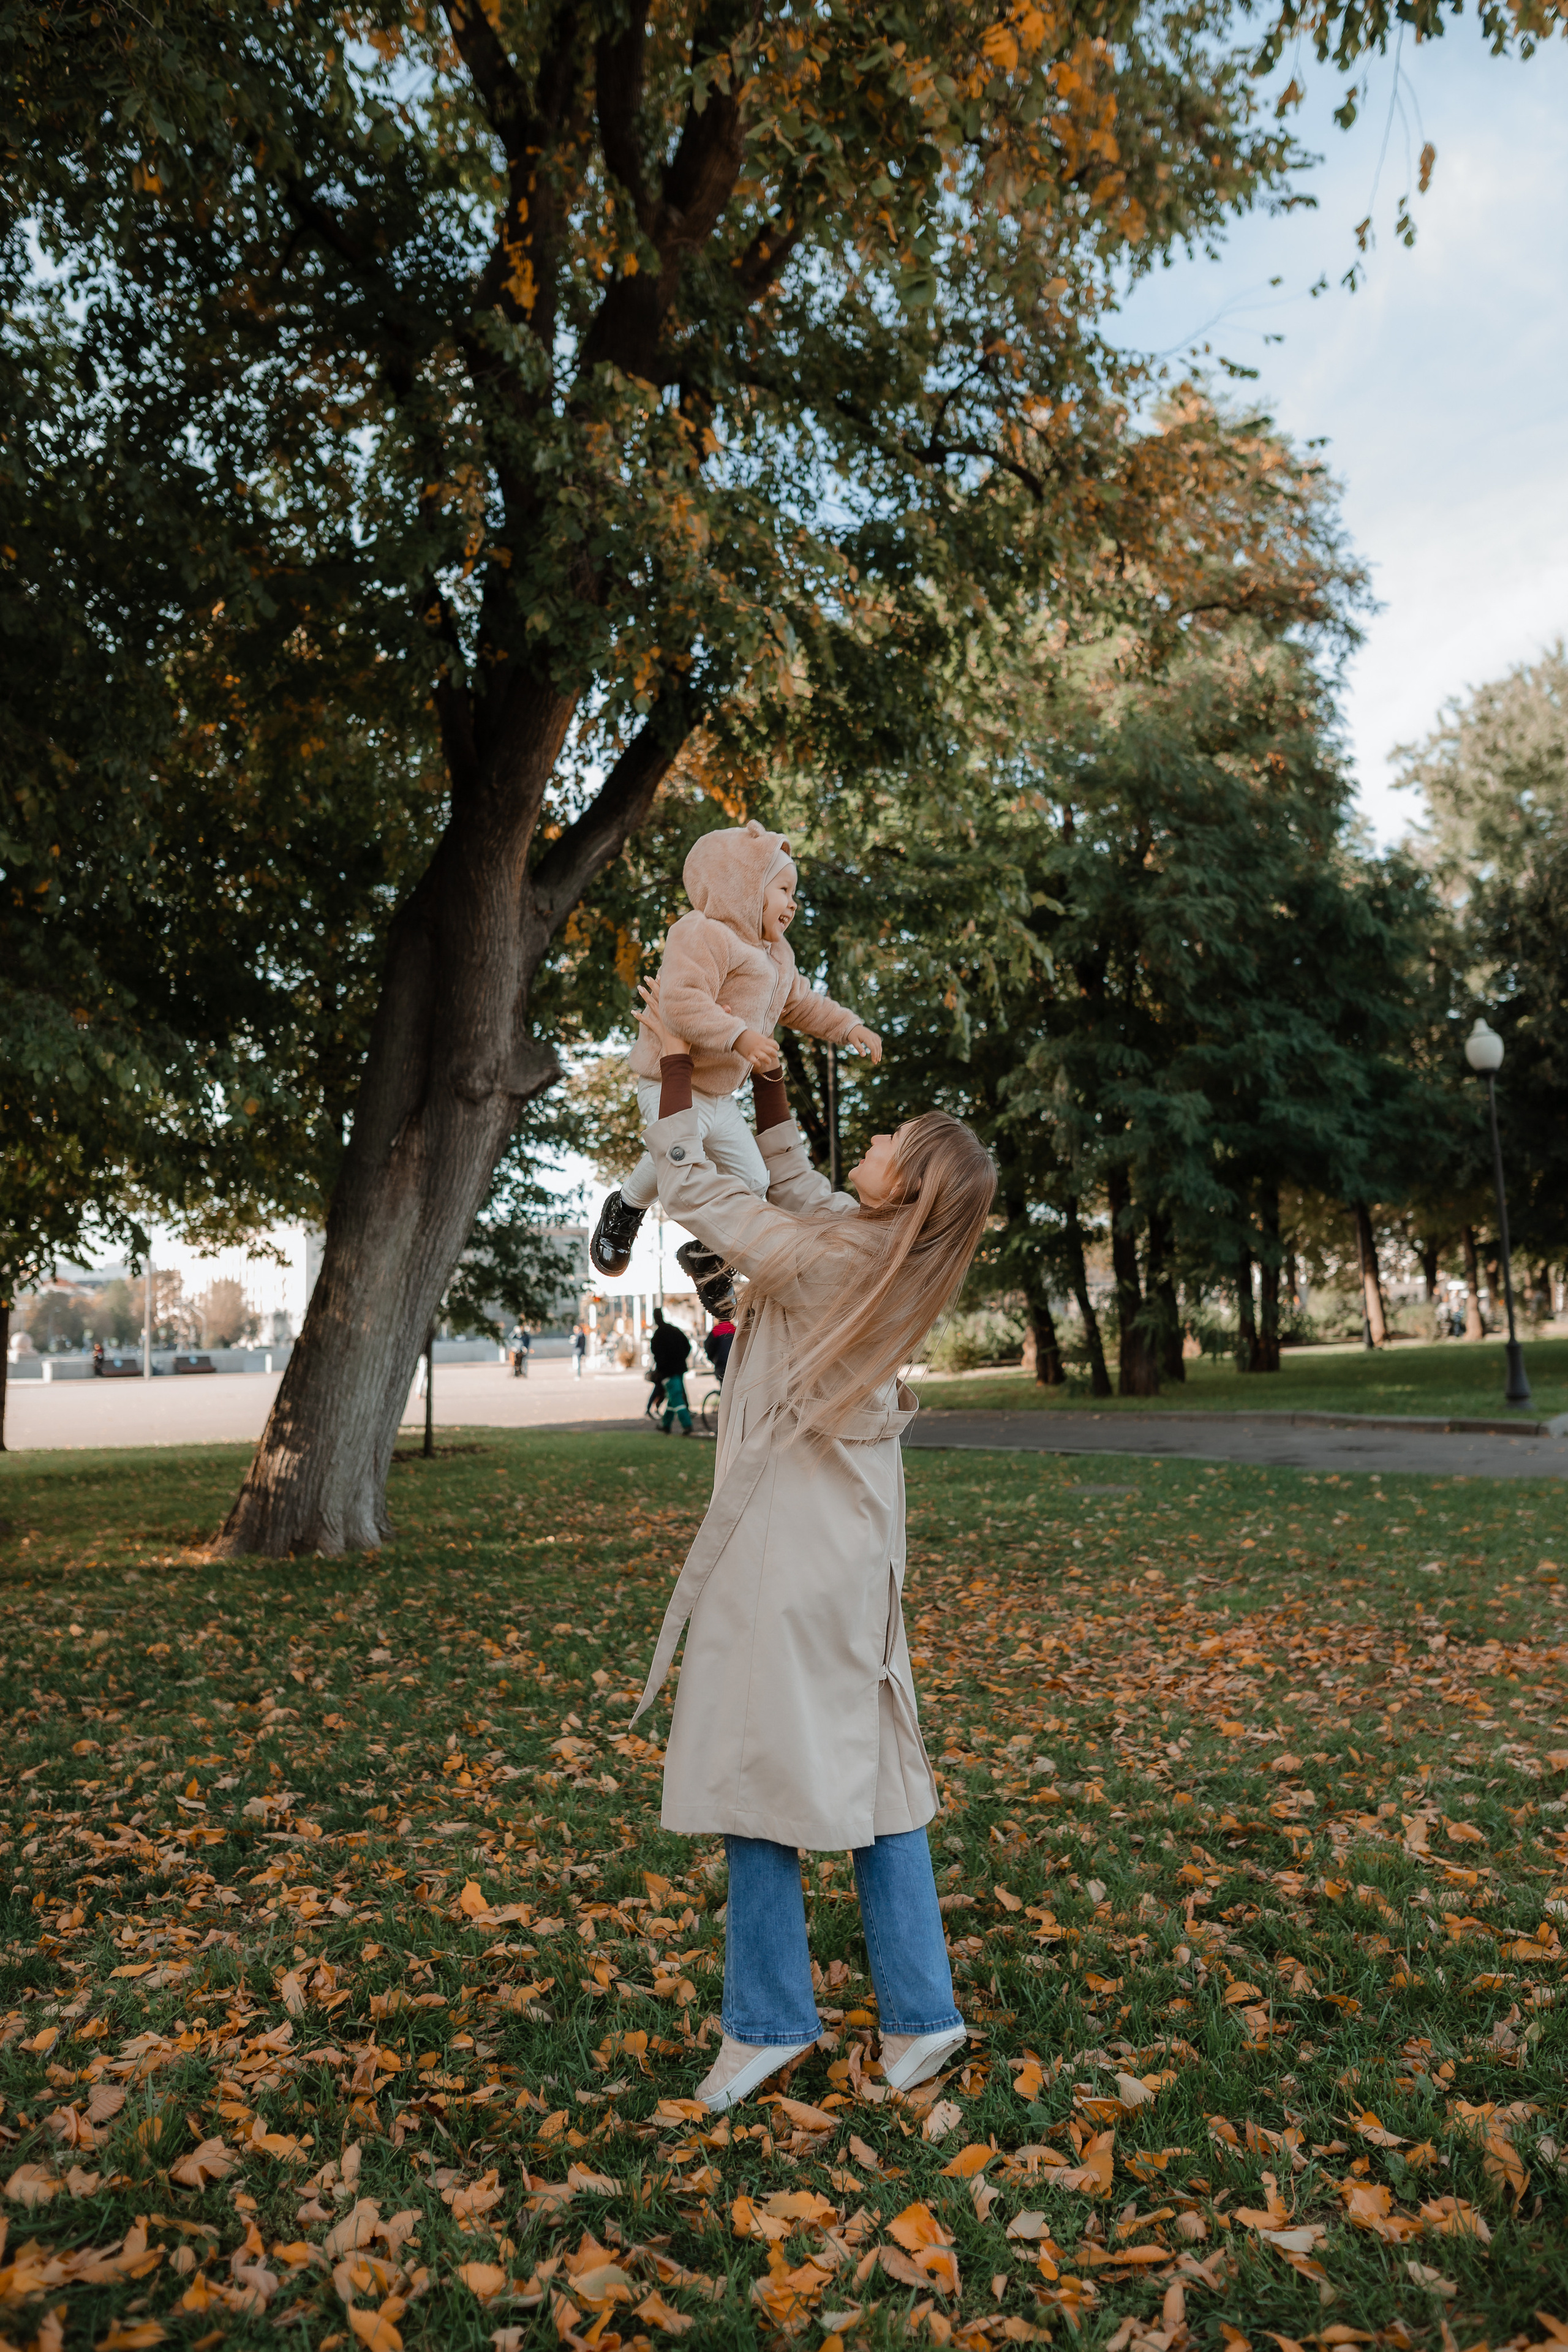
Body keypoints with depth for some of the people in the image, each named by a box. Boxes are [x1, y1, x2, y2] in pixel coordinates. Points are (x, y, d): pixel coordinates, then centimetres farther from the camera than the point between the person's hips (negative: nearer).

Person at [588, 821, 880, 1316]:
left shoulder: (777, 956, 16)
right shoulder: (703, 934, -18)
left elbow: (801, 1004, 29)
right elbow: (681, 998, -31)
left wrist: (849, 1026, 18)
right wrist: (739, 1035, -38)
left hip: (719, 1096, 9)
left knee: (751, 1181, 6)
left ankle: (707, 1253, 31)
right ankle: (625, 1209, 2)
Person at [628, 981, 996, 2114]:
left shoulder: (826, 1259, -19)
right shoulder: (888, 1254, 2)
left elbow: (692, 1189, -8)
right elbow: (792, 1181, 18)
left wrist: (676, 1061, 0)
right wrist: (765, 1068, 18)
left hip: (786, 1550, -8)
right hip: (859, 1549, 8)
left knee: (760, 1766, 4)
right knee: (874, 1768, 13)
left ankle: (771, 2020, 17)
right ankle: (920, 2012, 21)